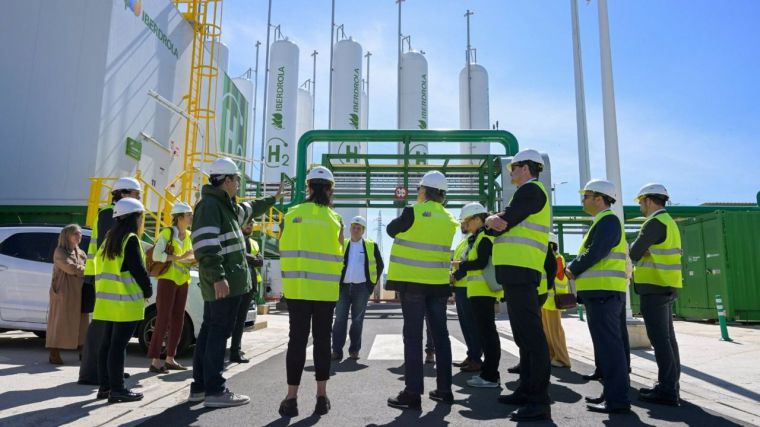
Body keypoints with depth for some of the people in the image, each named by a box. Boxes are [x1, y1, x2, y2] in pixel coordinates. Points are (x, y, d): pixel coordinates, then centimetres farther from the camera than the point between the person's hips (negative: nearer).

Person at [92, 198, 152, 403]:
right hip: (125, 303, -9)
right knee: (118, 345, -5)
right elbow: (138, 270, -15)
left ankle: (104, 386, 20)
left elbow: (101, 268, 18)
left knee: (106, 344, 12)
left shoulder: (109, 239, 16)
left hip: (105, 301, 9)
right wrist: (148, 291, 0)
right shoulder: (130, 240, -11)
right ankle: (117, 389, 0)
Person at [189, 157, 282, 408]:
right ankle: (214, 391, -1)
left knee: (209, 330, 13)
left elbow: (248, 210, 40)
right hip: (223, 282, -11)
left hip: (220, 281, 11)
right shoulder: (209, 205, -14)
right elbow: (206, 246, -24)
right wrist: (218, 277, -29)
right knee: (219, 332, -7)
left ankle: (199, 387, 22)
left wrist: (272, 199, 50)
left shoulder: (225, 205, 19)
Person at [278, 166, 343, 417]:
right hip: (325, 289, 0)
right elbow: (338, 256, 1)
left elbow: (284, 250, 4)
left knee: (297, 339, 4)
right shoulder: (334, 218, -2)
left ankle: (291, 399, 5)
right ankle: (321, 397, 13)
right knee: (322, 340, 8)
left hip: (298, 287, 0)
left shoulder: (292, 214, -1)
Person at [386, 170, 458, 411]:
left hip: (413, 281, -5)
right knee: (440, 334, 10)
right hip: (438, 282, 6)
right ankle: (444, 389, 18)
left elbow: (391, 230, 5)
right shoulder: (449, 219, 9)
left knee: (413, 336, -3)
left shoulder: (413, 212, -9)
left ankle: (412, 394, -2)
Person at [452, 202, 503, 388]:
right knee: (483, 330, 12)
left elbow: (482, 263, -20)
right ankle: (488, 372, 20)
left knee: (486, 331, -8)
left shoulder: (485, 237, -10)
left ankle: (490, 376, -4)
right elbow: (472, 263, 21)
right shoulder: (476, 239, 20)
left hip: (484, 291, -10)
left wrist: (459, 265, -9)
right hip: (479, 291, 10)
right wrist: (454, 276, 11)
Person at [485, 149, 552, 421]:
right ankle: (526, 391, 23)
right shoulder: (528, 193, 25)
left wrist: (490, 221, 6)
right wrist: (494, 223, 7)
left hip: (520, 269, -11)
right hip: (517, 270, 11)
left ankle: (539, 402, -10)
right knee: (523, 333, 14)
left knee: (530, 333, -11)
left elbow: (503, 222, -13)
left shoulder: (530, 189, -6)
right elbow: (505, 227, 24)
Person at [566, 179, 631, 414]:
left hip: (604, 292, -10)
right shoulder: (602, 222, 22)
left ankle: (617, 400, -5)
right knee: (606, 343, 14)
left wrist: (572, 269, -6)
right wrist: (574, 266, 5)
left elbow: (594, 253, -19)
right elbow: (588, 253, 22)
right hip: (600, 292, 10)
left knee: (608, 344, -8)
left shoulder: (608, 220, -10)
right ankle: (612, 392, 22)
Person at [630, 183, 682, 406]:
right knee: (667, 337, 12)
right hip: (666, 286, 10)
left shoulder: (655, 223, -15)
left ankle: (667, 390, -5)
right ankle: (670, 385, 19)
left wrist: (634, 246, 4)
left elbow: (634, 252, -14)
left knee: (659, 338, -7)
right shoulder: (669, 222, 17)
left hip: (654, 287, -10)